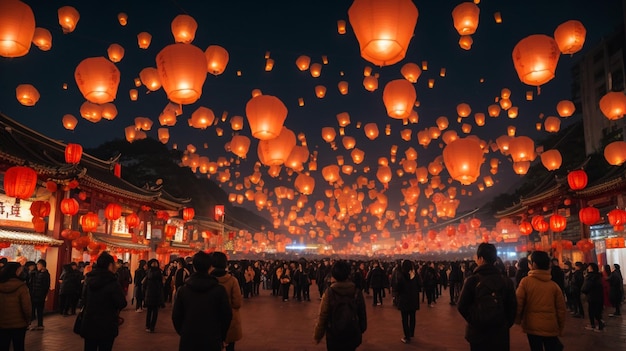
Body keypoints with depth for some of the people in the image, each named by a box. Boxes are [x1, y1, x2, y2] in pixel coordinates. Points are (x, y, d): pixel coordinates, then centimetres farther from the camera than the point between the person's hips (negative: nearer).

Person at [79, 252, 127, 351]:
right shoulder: (113, 283, -18)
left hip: (88, 324, 5)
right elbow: (122, 303, -20)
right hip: (106, 325, -5)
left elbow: (84, 299, 15)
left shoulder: (89, 279, 3)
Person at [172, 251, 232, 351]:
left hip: (188, 340, 2)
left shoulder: (183, 289, -3)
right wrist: (221, 337, 9)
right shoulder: (219, 289, -10)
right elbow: (226, 316, -6)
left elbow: (176, 316, 0)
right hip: (212, 341, -1)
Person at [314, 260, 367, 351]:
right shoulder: (357, 292, -8)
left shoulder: (329, 292, -18)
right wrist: (361, 330, 20)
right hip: (353, 336, 3)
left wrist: (318, 335, 0)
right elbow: (362, 314, 2)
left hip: (334, 336, -2)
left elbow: (323, 316, -14)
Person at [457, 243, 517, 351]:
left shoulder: (472, 280, -12)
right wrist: (506, 324, 14)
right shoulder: (506, 281, -3)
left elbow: (461, 306, -10)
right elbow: (512, 306, 2)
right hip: (500, 333, 2)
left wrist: (473, 321, 3)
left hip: (478, 332, -2)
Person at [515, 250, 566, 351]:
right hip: (551, 327, 1)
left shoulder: (525, 281, -11)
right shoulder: (554, 285, -1)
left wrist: (518, 320, 8)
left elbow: (518, 304, -9)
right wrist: (560, 328, 16)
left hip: (532, 326, -1)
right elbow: (561, 308, 4)